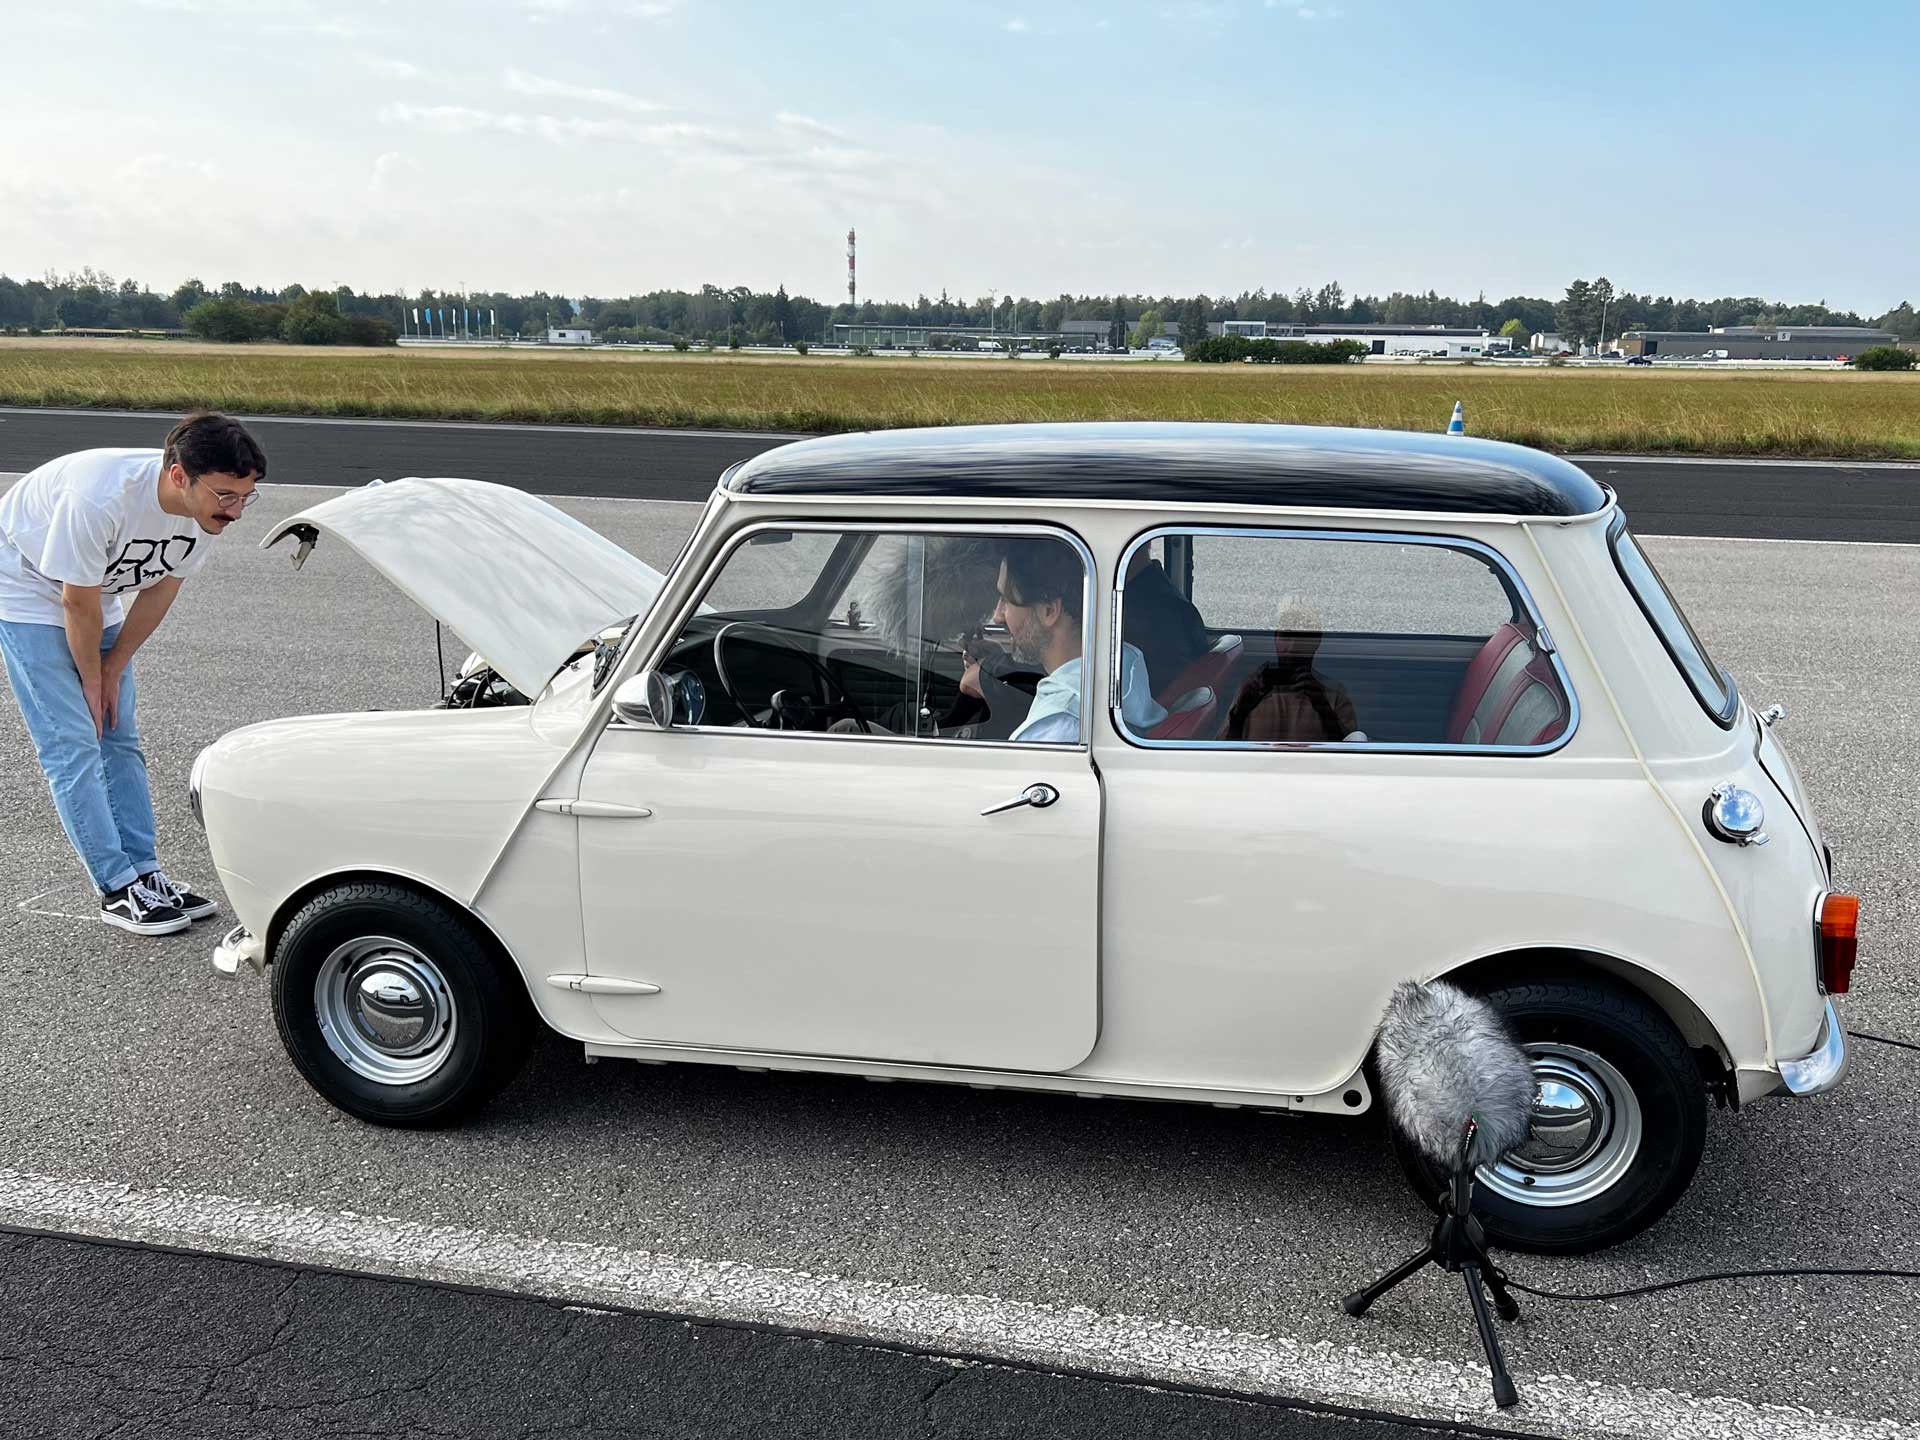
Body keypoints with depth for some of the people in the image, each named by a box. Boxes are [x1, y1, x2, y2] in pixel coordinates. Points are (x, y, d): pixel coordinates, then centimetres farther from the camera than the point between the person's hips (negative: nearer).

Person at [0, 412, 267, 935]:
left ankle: (145, 873, 10)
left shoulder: (211, 507, -19)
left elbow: (161, 587, -5)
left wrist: (112, 670, -1)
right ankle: (119, 889, -7)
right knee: (72, 743, -10)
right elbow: (77, 602, -26)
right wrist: (92, 679, -12)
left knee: (118, 739, 6)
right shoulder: (101, 497, -39)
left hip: (98, 597, 7)